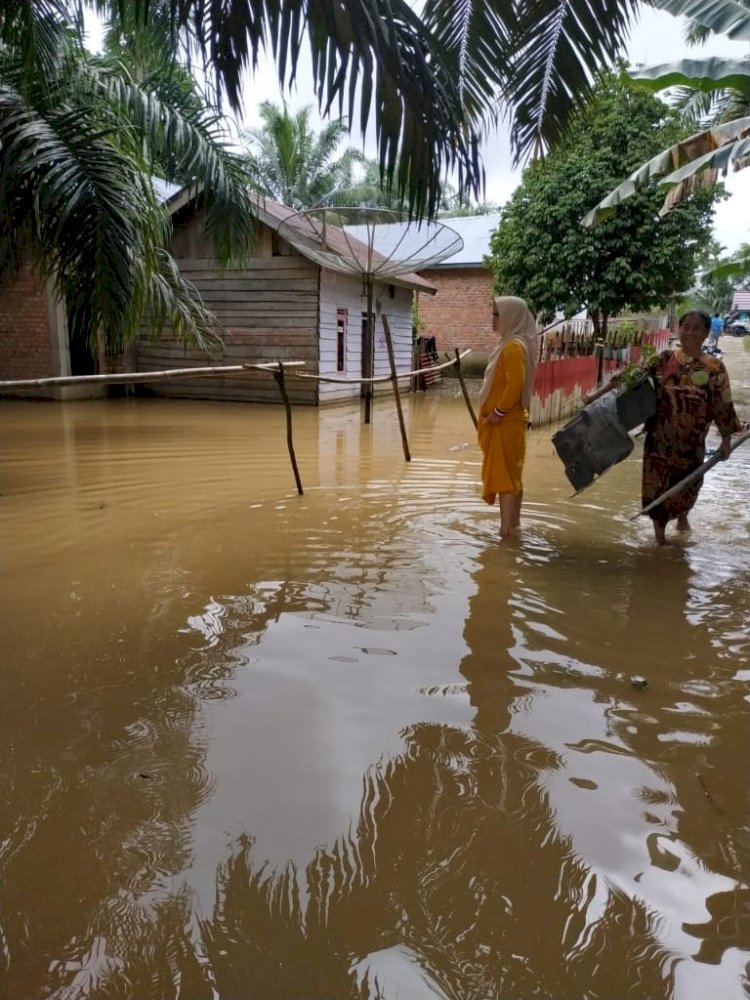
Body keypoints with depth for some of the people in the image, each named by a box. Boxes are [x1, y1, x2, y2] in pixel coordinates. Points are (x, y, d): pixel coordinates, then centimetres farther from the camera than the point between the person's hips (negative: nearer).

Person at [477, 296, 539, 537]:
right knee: (510, 472, 14)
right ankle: (512, 523, 23)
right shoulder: (510, 343, 16)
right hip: (507, 420, 10)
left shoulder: (514, 346, -15)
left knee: (503, 472, -7)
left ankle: (507, 528, -4)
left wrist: (499, 411, -19)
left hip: (506, 422, -10)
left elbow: (516, 384, -24)